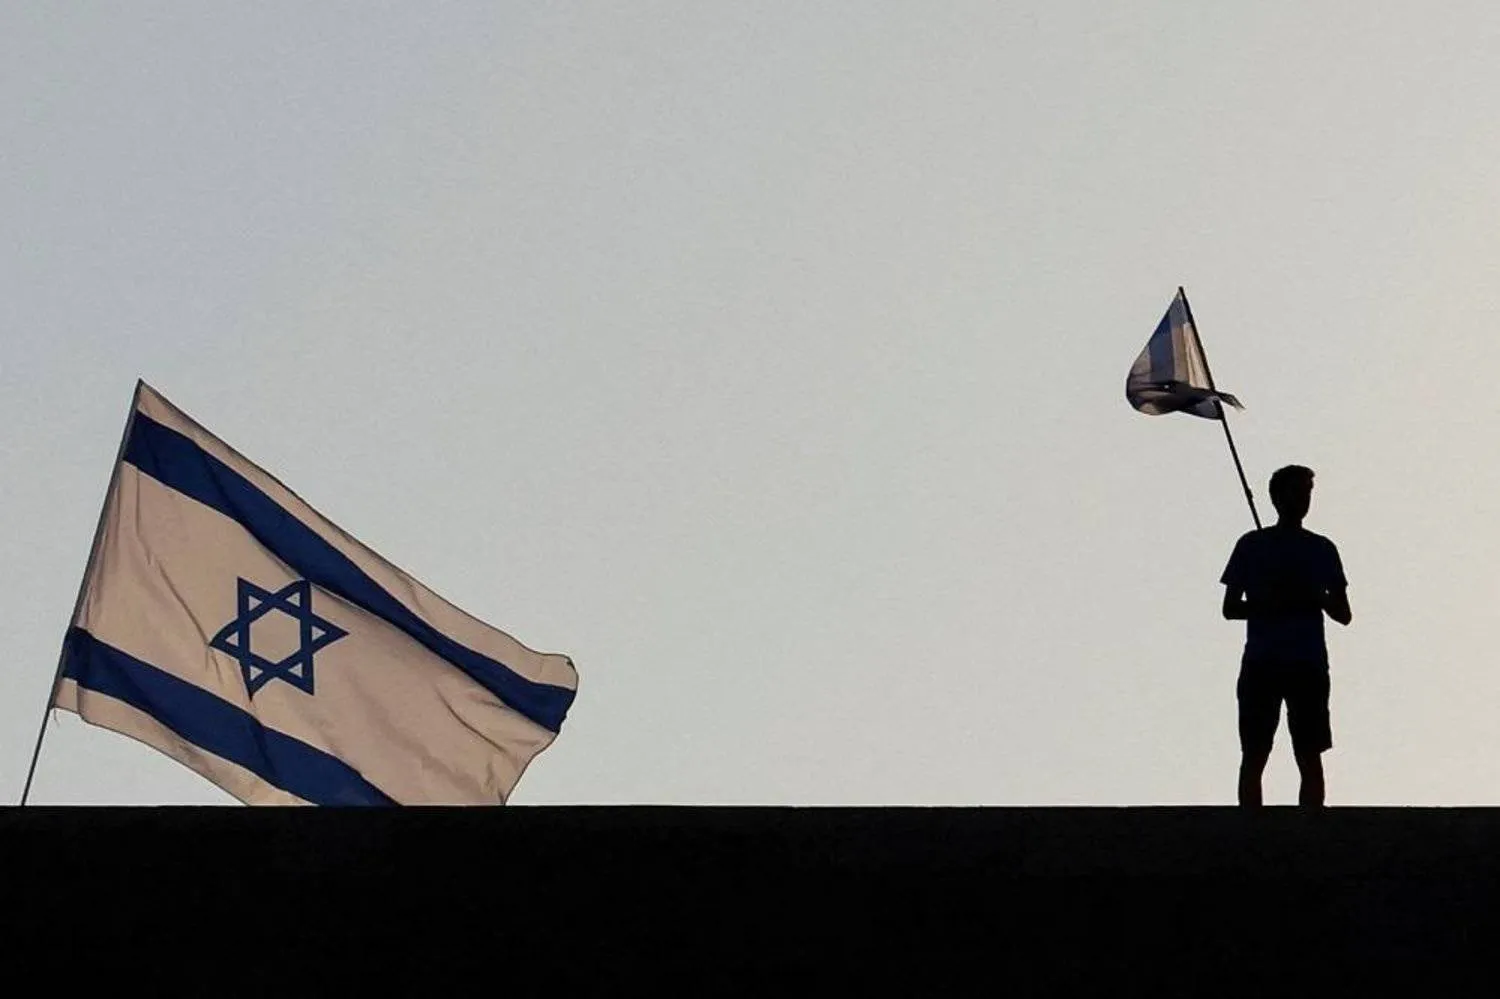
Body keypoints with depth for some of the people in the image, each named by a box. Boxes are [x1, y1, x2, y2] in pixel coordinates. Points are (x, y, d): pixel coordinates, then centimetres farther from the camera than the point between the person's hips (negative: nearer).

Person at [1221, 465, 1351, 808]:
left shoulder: (1323, 549, 11)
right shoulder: (1252, 546, 6)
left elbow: (1344, 614, 11)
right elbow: (1230, 608, 4)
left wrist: (1316, 598, -9)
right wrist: (1270, 604, -13)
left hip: (1309, 666, 1)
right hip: (1260, 663, -1)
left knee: (1310, 757, -1)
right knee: (1254, 756, -2)